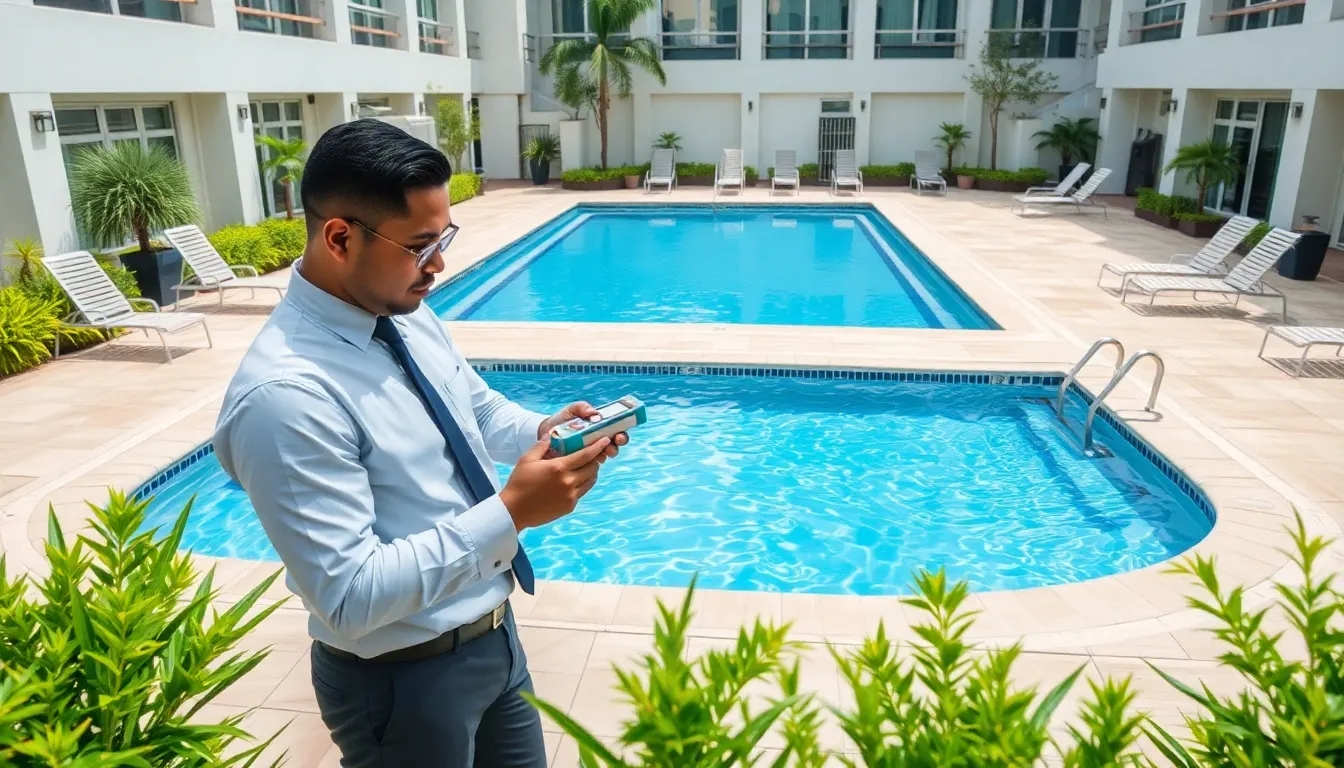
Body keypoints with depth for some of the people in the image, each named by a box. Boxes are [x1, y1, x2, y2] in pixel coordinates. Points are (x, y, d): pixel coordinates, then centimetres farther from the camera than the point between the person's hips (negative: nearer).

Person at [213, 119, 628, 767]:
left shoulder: (410, 314, -3)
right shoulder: (285, 397, -29)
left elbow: (480, 411, 12)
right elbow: (351, 598, -29)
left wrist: (544, 430, -9)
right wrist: (511, 513, -31)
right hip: (404, 678, -7)